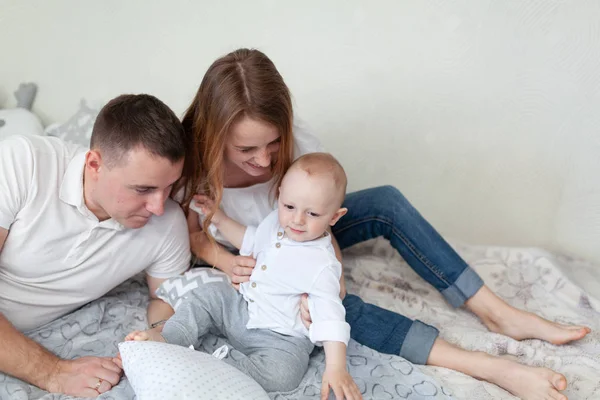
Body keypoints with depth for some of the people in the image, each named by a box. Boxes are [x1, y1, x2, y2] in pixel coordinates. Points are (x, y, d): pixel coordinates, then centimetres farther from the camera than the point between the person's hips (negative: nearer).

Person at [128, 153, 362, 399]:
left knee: (281, 373, -34)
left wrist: (336, 368, -35)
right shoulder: (275, 222, -5)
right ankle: (165, 340, -8)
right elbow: (250, 241, 18)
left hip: (279, 337, -7)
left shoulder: (322, 265, -25)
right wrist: (220, 220, 12)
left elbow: (330, 316, -26)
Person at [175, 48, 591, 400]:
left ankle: (499, 312, -15)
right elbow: (194, 234, -13)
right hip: (247, 265, -3)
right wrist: (229, 263, -31)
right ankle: (488, 366, -30)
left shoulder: (297, 144, -26)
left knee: (385, 202, -20)